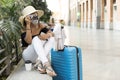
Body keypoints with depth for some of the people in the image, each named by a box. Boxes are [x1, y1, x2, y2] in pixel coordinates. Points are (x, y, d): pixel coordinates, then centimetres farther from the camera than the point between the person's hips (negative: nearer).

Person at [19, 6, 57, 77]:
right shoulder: (24, 30, -12)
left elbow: (52, 33, -10)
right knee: (36, 39, -31)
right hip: (28, 56, -5)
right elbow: (29, 41, -30)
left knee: (51, 38, -17)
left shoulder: (40, 26, -1)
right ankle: (46, 64, -45)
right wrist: (28, 25, -32)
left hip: (39, 55, 5)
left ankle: (40, 62, -30)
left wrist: (47, 35, -32)